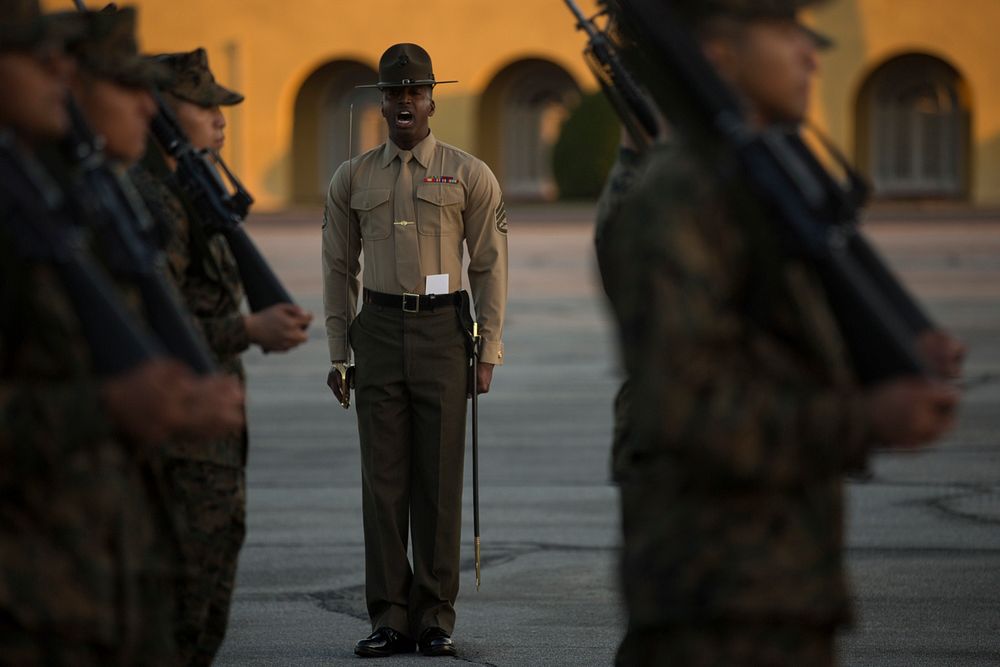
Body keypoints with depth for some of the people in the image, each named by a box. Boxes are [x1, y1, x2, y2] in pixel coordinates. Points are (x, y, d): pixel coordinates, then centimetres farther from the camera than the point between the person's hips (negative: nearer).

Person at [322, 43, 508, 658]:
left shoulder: (470, 175, -1)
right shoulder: (353, 179, 6)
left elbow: (490, 267, 0)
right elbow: (339, 268, 10)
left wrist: (489, 353, -5)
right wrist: (338, 355, 5)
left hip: (444, 332, -2)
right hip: (379, 333, 2)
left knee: (440, 477, -1)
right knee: (384, 476, 0)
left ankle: (436, 618, 6)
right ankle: (390, 619, 5)